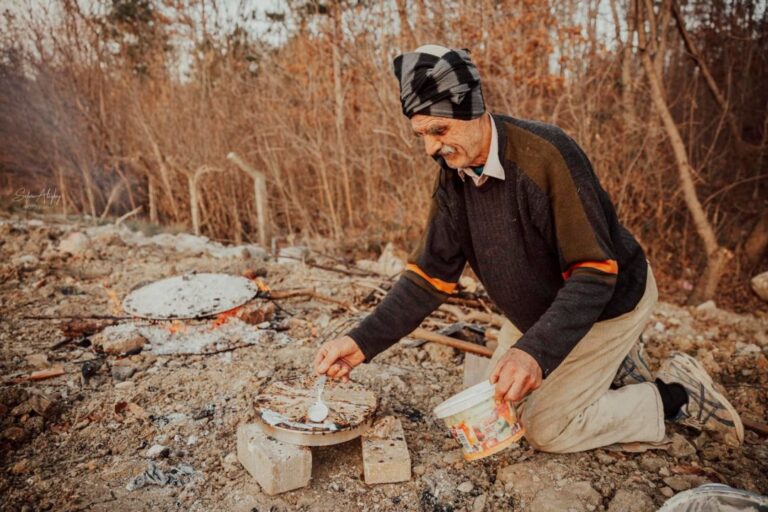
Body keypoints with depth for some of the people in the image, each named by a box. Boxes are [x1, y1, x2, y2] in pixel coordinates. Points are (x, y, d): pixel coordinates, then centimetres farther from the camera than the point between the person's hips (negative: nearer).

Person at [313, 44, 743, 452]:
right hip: (539, 306, 8)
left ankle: (676, 396, 12)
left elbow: (595, 273, -33)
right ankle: (613, 364, 27)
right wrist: (364, 341, -20)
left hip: (609, 301, -7)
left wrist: (537, 350, -46)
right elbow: (430, 273, -11)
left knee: (546, 428, -4)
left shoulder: (546, 155, -34)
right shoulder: (454, 176, -12)